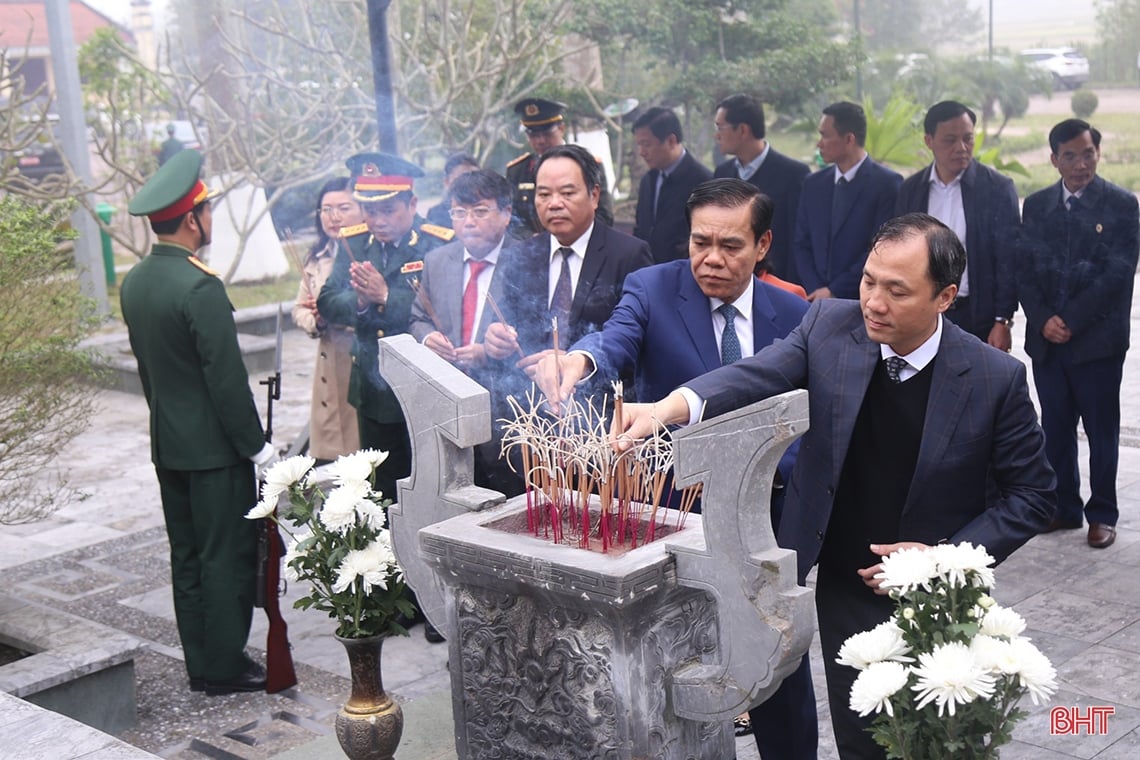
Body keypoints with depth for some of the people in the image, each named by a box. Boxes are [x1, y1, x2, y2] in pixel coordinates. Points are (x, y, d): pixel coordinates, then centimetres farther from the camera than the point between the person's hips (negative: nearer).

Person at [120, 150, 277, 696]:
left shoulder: (134, 282, 6)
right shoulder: (199, 286, -21)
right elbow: (226, 376, -20)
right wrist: (257, 446, -13)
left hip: (167, 444, 9)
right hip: (214, 446, -9)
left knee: (187, 557, 14)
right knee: (228, 557, 1)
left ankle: (200, 665, 22)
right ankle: (225, 668, 8)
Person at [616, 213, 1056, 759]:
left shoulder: (996, 378, -14)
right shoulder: (829, 326, -9)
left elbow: (1032, 495, -5)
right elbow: (759, 374, -25)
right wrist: (668, 407, -44)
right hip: (846, 592, 2)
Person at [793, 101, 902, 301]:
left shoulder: (887, 183, -5)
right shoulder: (813, 184, 11)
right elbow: (801, 245, 11)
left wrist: (834, 291, -11)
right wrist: (816, 291, -5)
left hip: (865, 300, -4)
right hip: (816, 298, 4)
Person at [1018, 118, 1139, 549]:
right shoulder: (1036, 205, 9)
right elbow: (1024, 270, 6)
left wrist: (1069, 320, -14)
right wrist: (1043, 320, -8)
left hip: (1098, 339, -3)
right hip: (1046, 339, 4)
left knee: (1102, 430, 5)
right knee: (1055, 428, 10)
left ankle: (1102, 514, 16)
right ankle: (1064, 508, 21)